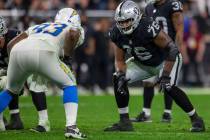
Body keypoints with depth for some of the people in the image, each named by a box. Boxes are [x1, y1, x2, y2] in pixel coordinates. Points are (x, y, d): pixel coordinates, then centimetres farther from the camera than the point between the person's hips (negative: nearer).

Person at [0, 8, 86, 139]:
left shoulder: (39, 26, 40)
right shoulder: (75, 28, 28)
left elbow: (11, 44, 31)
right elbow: (73, 35, 1)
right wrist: (68, 54, 14)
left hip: (18, 51, 4)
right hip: (43, 52, -4)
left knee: (11, 90, 29)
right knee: (69, 85, 16)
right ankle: (71, 127, 0)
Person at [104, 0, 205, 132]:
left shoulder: (148, 28, -37)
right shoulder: (117, 34, -17)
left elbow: (172, 48, -31)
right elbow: (119, 60, -4)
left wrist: (165, 75, -32)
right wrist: (121, 75, -25)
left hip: (163, 61, -6)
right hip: (142, 64, 6)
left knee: (168, 86, -28)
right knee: (118, 79, -10)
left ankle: (196, 119, -12)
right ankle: (124, 122, -2)